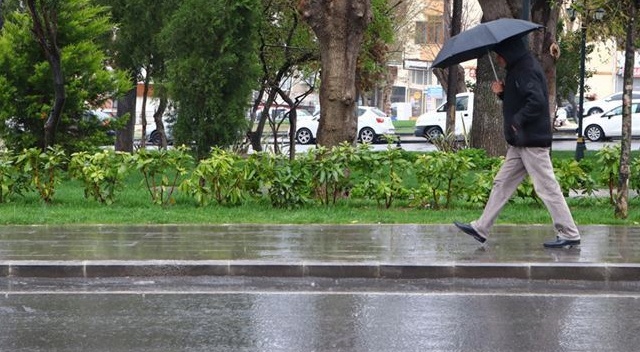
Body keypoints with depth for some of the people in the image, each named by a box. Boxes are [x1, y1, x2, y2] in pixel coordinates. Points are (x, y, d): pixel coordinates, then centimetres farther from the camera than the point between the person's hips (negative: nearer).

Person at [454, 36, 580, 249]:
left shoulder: (526, 70, -16)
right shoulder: (518, 69, 17)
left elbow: (537, 102, -27)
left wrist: (517, 120, -18)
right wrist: (502, 93, 6)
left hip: (532, 141, -11)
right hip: (520, 142, 11)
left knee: (547, 187, -7)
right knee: (502, 184, 12)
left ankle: (570, 235, -1)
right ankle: (481, 229, 17)